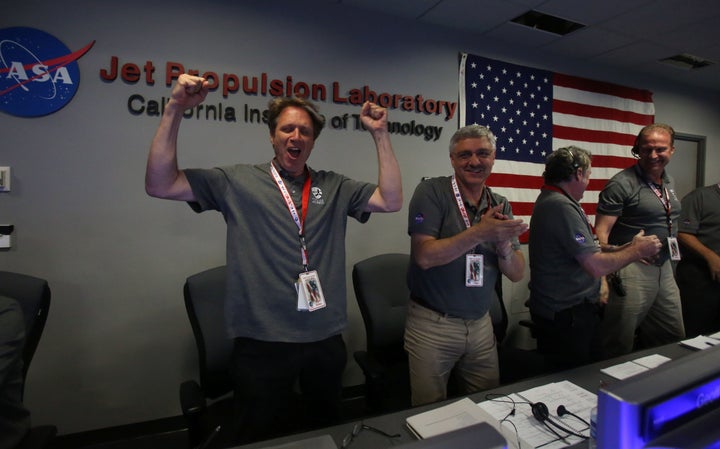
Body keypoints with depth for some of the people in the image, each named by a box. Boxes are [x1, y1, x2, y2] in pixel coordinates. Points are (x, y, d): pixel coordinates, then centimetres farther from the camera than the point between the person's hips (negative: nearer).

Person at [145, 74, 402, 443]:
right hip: (261, 342, -2)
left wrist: (380, 135, -6)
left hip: (326, 340, 3)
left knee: (327, 431, 26)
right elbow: (160, 185, -8)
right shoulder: (239, 181, -3)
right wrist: (175, 109, -15)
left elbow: (391, 200, -3)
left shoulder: (334, 187, 5)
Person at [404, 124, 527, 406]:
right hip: (432, 324, -4)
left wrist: (502, 243, -16)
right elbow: (424, 256, -21)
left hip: (480, 324, 5)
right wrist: (479, 233, -25)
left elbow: (517, 274, 3)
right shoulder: (432, 192, -10)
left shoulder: (501, 206, 5)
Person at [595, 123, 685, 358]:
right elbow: (601, 233, -20)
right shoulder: (621, 184, -14)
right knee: (618, 347, 2)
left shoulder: (669, 182, 12)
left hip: (664, 268, 8)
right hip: (632, 270, -8)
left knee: (673, 339, 20)